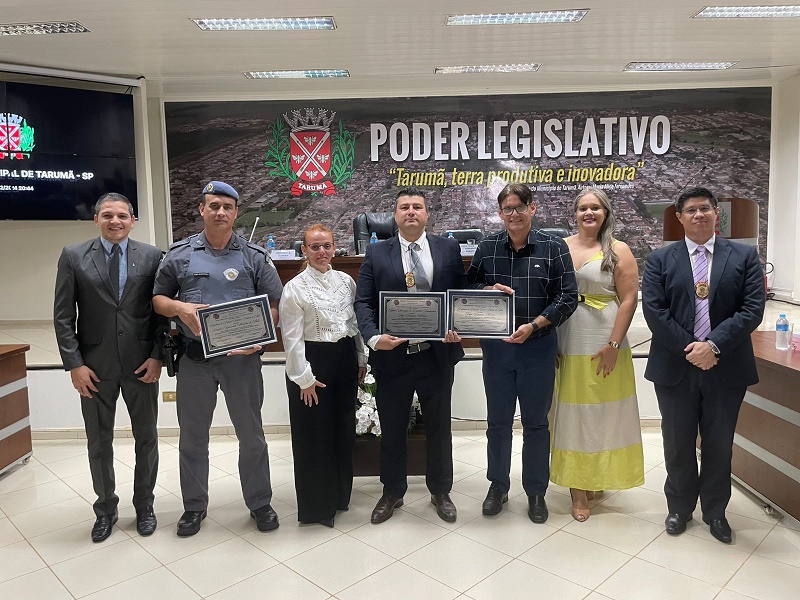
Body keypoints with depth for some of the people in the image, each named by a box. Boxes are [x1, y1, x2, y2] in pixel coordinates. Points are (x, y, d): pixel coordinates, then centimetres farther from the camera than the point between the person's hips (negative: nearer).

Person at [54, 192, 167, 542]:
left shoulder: (151, 256, 0)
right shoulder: (73, 257, 1)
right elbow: (63, 316, 0)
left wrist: (158, 356, -7)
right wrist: (74, 363, -7)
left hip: (141, 364, 0)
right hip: (95, 366, 0)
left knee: (146, 438, 11)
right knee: (98, 442, 12)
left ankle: (144, 505, 30)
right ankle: (106, 509, 32)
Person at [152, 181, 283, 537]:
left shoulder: (254, 256, 3)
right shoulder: (180, 254, 6)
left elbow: (275, 304, 1)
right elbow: (158, 299, 10)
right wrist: (180, 308, -12)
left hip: (242, 356, -1)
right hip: (194, 357, 1)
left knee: (251, 434, 8)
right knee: (192, 436, 12)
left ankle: (259, 503, 25)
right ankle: (194, 506, 30)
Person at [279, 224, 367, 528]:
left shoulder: (346, 281, 6)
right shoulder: (295, 288, -9)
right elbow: (292, 337, -12)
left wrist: (361, 359, 12)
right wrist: (304, 377, -13)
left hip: (345, 358, 6)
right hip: (313, 360, -5)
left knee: (343, 428, 15)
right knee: (313, 434, 4)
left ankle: (339, 494, 35)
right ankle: (315, 506, 21)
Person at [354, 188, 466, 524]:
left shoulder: (449, 249, 3)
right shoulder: (376, 253, 2)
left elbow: (463, 294, 4)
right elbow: (363, 302, -2)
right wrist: (374, 337, -18)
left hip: (437, 354, 1)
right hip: (392, 356, 0)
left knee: (439, 428, 15)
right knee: (392, 430, 14)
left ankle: (440, 492, 35)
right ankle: (392, 493, 35)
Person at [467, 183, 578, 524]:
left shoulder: (553, 247, -4)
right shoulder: (487, 247, 3)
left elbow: (568, 296, -6)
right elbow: (468, 285, 11)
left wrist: (534, 325, -17)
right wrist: (488, 290, -11)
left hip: (537, 346, -2)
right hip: (496, 346, 2)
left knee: (536, 422, 10)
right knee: (498, 420, 13)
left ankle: (536, 492, 28)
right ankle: (498, 485, 31)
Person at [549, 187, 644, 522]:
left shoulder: (618, 251, -1)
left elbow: (629, 299, -6)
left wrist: (613, 345, -13)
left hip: (604, 346, -2)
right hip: (566, 346, 2)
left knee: (602, 413, 10)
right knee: (572, 414, 8)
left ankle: (597, 476, 31)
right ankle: (578, 488, 19)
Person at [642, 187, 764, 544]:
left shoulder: (744, 256, 3)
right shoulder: (660, 260, 2)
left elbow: (752, 309, -6)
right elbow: (654, 311, -6)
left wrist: (713, 345, -16)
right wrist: (689, 349, -13)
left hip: (726, 367, 1)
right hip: (675, 367, 0)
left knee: (719, 445, 13)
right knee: (678, 444, 11)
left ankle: (715, 512, 32)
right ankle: (680, 507, 30)